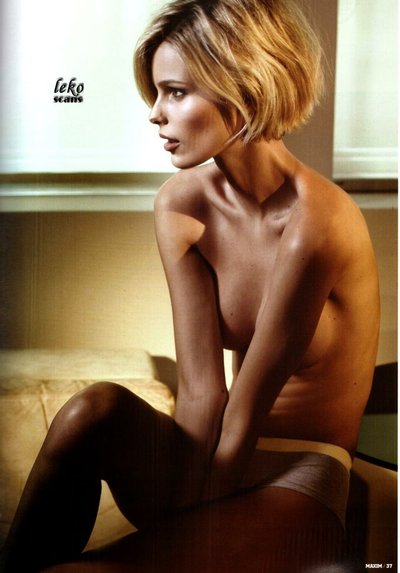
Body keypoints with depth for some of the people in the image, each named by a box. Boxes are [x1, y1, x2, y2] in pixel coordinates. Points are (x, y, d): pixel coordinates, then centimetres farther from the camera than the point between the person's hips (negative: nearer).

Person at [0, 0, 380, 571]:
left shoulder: (313, 223, -22)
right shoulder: (181, 204, -5)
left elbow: (244, 413, -18)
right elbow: (201, 391, -11)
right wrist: (176, 517, -17)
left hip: (299, 483, -5)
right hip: (217, 459, 5)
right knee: (94, 409, -27)